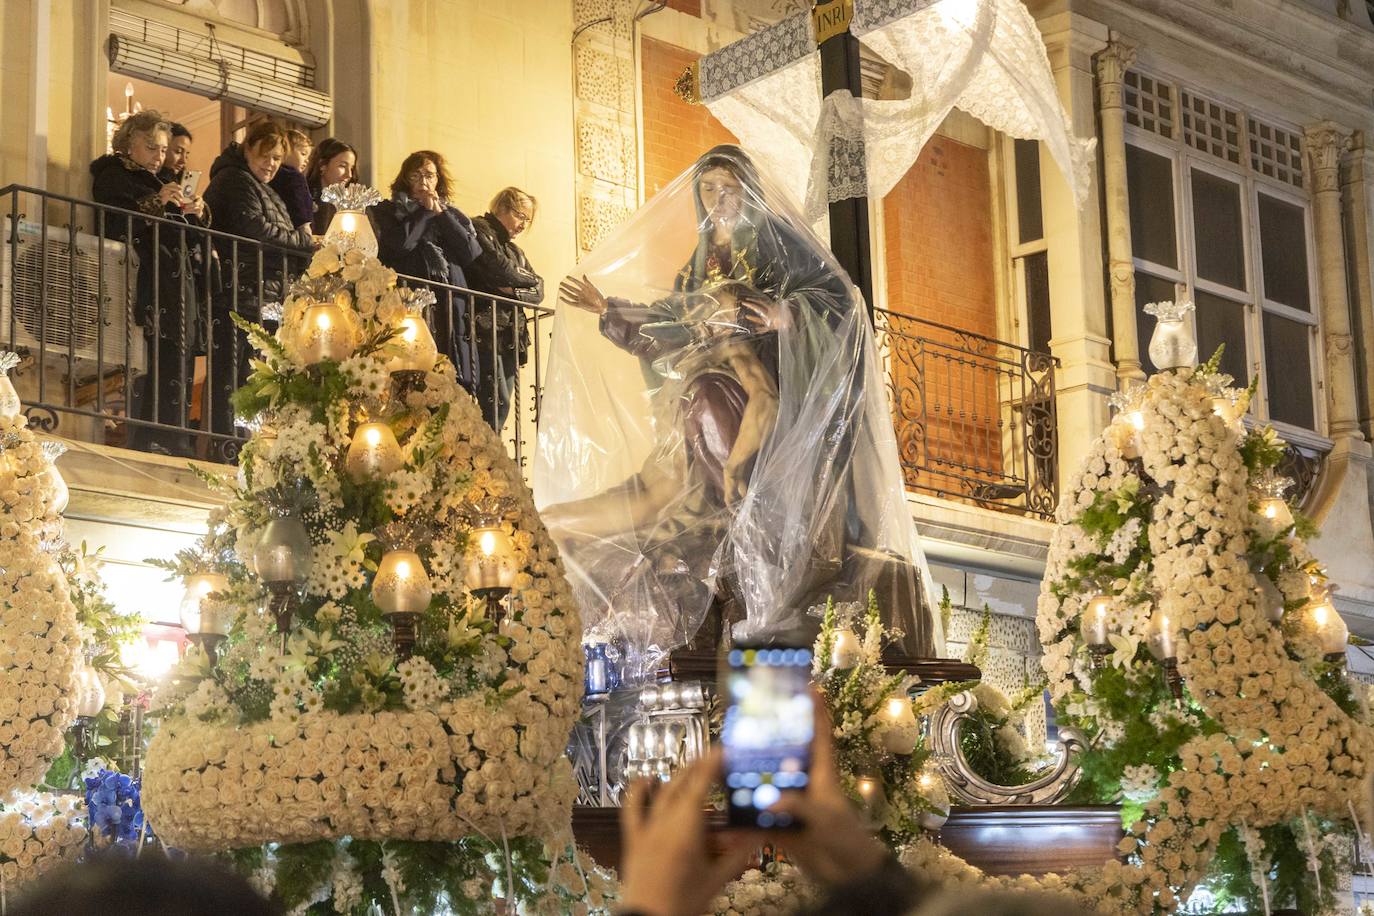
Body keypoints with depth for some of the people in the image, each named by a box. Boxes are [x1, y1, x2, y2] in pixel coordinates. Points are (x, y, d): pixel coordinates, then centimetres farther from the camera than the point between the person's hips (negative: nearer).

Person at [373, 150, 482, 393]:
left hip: (452, 309, 3)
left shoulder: (454, 216, 23)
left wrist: (441, 214, 7)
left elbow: (473, 253, 6)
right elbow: (401, 243, -7)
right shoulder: (389, 211, 14)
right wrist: (426, 211, 6)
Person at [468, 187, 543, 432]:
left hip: (510, 337, 8)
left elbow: (538, 292, 15)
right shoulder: (479, 230, 1)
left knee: (501, 405, 2)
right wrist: (529, 279, 4)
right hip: (487, 332, -8)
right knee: (497, 403, -16)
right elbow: (500, 269, -15)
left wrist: (515, 291, -7)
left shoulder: (515, 250, 25)